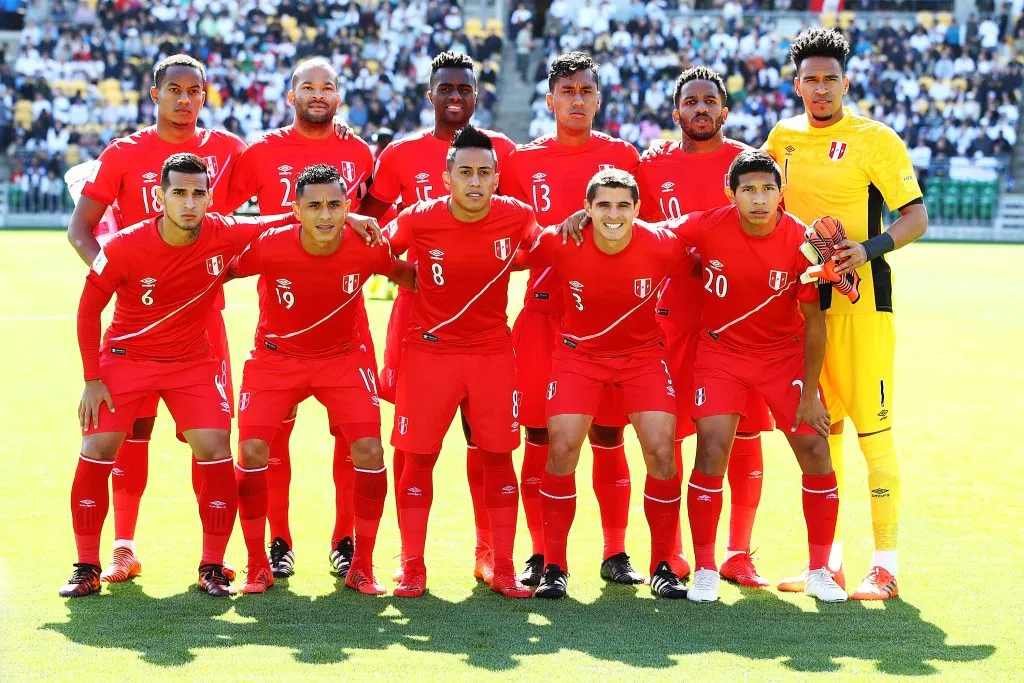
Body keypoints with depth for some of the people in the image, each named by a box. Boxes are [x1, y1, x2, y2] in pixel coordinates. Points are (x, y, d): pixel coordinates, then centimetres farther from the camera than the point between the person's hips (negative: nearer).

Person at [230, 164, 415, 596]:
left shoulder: (367, 248, -21)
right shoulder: (268, 247, -26)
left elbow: (408, 275, 0)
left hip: (344, 357, 1)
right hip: (276, 356, -1)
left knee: (369, 451, -11)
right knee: (252, 452, -11)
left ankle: (361, 567, 5)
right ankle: (258, 567, 7)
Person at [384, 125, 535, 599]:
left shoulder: (516, 218, -8)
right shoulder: (418, 221, -13)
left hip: (493, 351, 1)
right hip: (430, 348, -1)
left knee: (498, 457, 3)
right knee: (418, 457, 0)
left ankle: (502, 569, 12)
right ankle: (412, 568, 11)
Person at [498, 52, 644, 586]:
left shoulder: (622, 155, 6)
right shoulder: (523, 161, 6)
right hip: (543, 310, 0)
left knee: (609, 434, 3)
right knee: (540, 435, 1)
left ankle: (616, 554, 12)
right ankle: (540, 555, 10)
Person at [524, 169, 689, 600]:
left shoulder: (663, 246, -20)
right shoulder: (557, 244, -21)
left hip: (643, 354, 0)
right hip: (578, 354, 0)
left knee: (661, 453, -10)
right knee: (561, 451, -12)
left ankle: (662, 567, 7)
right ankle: (554, 568, 3)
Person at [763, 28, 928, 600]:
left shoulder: (875, 139, -4)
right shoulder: (783, 137, 11)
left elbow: (917, 216, -7)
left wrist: (869, 248, -21)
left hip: (861, 296, -5)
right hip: (803, 295, 5)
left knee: (873, 427, -7)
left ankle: (885, 564, -2)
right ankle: (826, 559, 17)